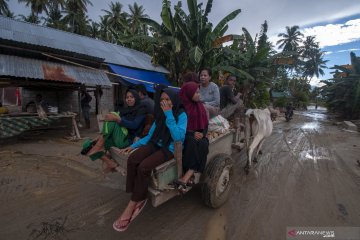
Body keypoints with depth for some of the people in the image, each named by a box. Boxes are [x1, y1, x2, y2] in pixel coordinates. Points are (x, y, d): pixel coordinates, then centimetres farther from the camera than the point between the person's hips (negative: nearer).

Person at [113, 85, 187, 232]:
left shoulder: (181, 115, -7)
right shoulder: (160, 114, 13)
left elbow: (178, 137, -24)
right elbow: (150, 135, 15)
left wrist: (169, 115, -23)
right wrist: (133, 146, 6)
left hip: (170, 148, -6)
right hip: (155, 144, 6)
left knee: (143, 167, -28)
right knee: (132, 159, -22)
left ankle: (133, 204, -8)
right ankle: (139, 199, -11)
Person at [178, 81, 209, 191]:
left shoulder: (200, 106, 10)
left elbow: (205, 125, 11)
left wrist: (202, 134, -10)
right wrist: (192, 133, -17)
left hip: (199, 135, 4)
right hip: (185, 135, -3)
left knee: (203, 144, -29)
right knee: (192, 142, -36)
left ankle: (185, 177, -33)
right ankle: (189, 175, -29)